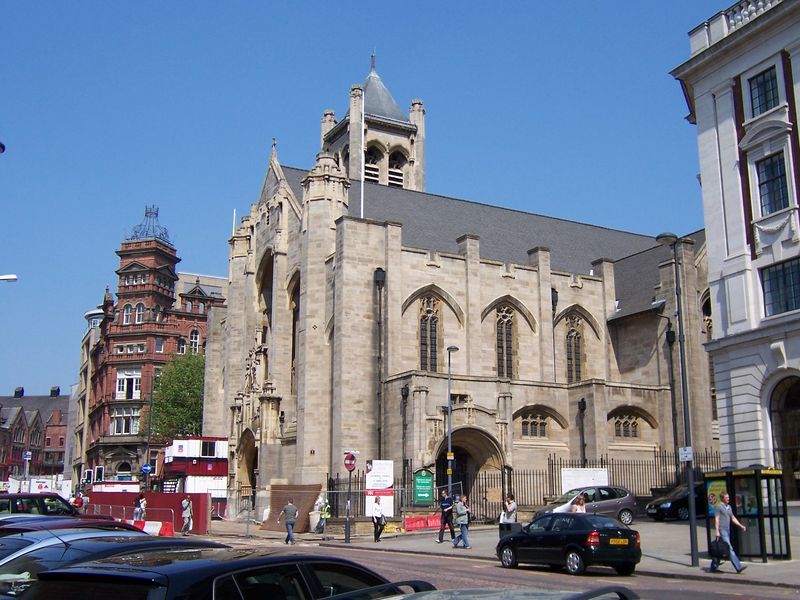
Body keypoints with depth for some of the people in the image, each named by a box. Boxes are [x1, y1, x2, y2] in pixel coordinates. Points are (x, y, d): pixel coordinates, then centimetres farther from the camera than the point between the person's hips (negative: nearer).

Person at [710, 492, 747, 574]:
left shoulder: (729, 507, 18)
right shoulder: (718, 507, -6)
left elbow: (733, 518, 22)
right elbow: (716, 519, -10)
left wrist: (741, 526, 10)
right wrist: (717, 531, -16)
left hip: (727, 530, 8)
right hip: (722, 530, -8)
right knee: (729, 548, -12)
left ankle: (714, 567, 18)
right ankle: (738, 567, -17)